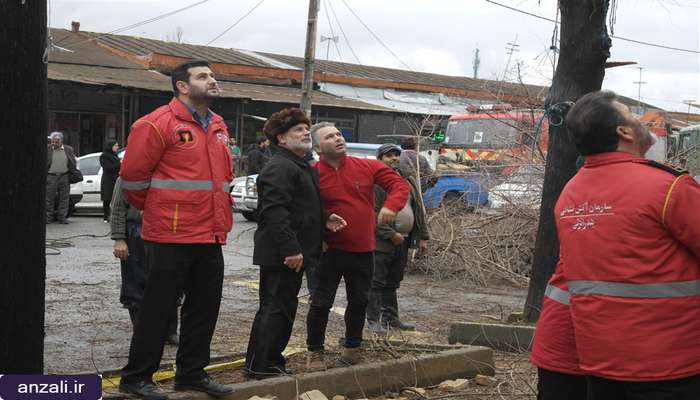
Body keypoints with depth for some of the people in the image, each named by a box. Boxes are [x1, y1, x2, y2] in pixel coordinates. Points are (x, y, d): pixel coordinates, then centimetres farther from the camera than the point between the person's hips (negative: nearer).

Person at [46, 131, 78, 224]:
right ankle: (48, 218, 7)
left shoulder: (69, 149, 8)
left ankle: (62, 217, 9)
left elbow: (74, 162, 16)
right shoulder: (47, 149, 2)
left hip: (64, 177, 2)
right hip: (50, 177, -2)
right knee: (49, 198, 0)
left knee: (64, 198, 3)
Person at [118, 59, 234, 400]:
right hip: (170, 237, -8)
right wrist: (151, 209, 5)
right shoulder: (159, 123, -12)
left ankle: (191, 373, 26)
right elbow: (133, 174, -9)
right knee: (157, 308, 1)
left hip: (210, 236, 8)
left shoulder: (218, 126, 13)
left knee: (205, 307, 13)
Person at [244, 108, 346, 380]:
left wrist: (324, 220, 13)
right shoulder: (280, 168, -15)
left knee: (285, 307, 16)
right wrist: (291, 248, -28)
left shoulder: (302, 167, 20)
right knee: (274, 308, -6)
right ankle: (259, 367, 1)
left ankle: (272, 362, 25)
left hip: (294, 252, 11)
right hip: (280, 254, -11)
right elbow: (275, 212, -25)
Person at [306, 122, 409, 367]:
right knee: (322, 303, 0)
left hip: (363, 251, 4)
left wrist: (391, 205, -17)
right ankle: (315, 351, 16)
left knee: (359, 302, 15)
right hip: (330, 251, -3)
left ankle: (352, 350, 32)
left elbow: (399, 184, 1)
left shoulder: (367, 167, 0)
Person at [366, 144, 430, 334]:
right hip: (381, 242, -7)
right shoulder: (375, 181, -9)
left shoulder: (409, 181, 15)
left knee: (392, 282, 16)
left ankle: (390, 317, 24)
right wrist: (391, 235, -17)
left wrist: (422, 237, 11)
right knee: (376, 282, -4)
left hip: (402, 242, 7)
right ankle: (373, 320, 0)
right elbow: (373, 213, -15)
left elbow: (419, 210, 17)